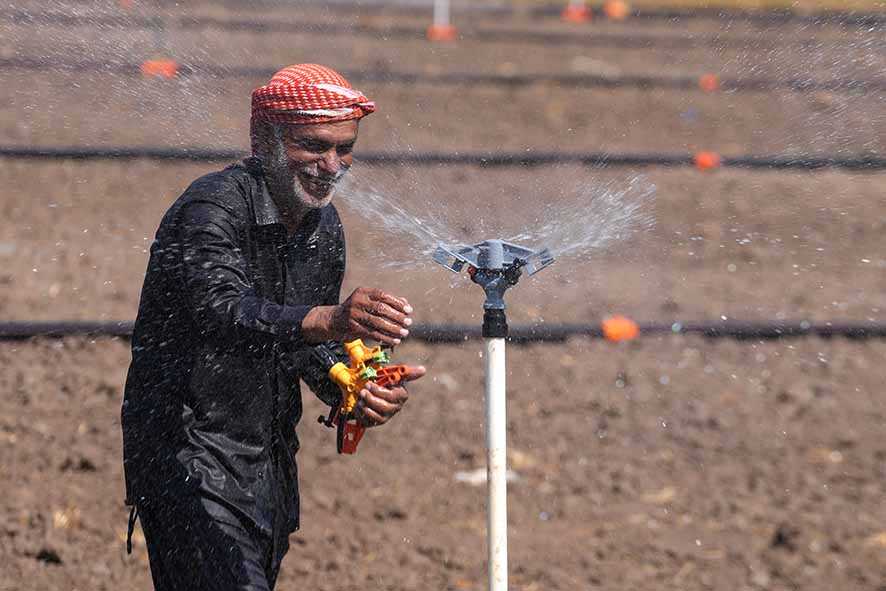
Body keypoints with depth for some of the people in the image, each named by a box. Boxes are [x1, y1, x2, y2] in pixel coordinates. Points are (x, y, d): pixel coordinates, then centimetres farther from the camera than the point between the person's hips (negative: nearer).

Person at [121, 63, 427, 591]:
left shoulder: (325, 226, 8)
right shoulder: (213, 207, -18)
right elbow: (220, 312, -36)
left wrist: (360, 391, -8)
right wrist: (330, 320, -52)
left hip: (271, 465, 8)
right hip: (188, 455, -8)